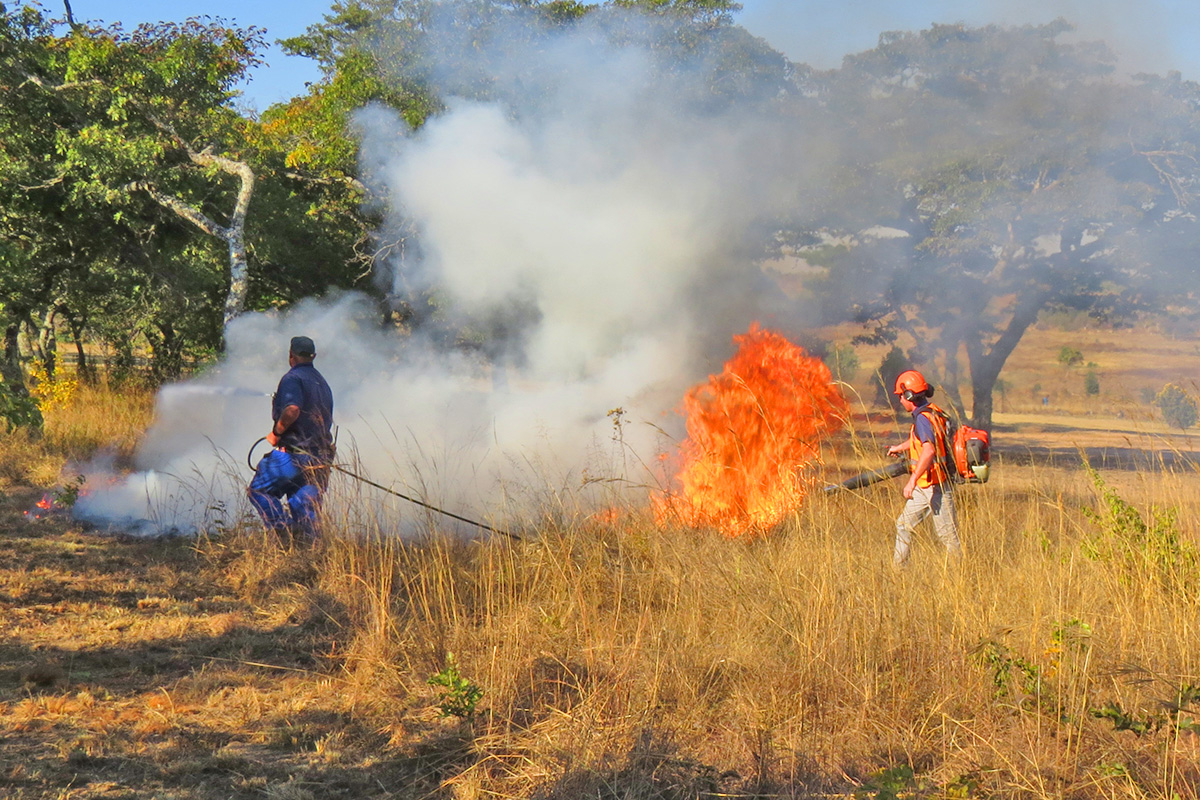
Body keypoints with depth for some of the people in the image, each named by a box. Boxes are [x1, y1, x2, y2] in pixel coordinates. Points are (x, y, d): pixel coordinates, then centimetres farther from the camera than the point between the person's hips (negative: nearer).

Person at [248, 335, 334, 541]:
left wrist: (276, 433, -13)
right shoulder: (322, 383, 19)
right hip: (321, 459, 8)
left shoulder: (293, 378, -8)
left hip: (293, 453, -8)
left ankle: (284, 531, -13)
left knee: (259, 490, 3)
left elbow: (292, 410, -25)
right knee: (304, 506, 10)